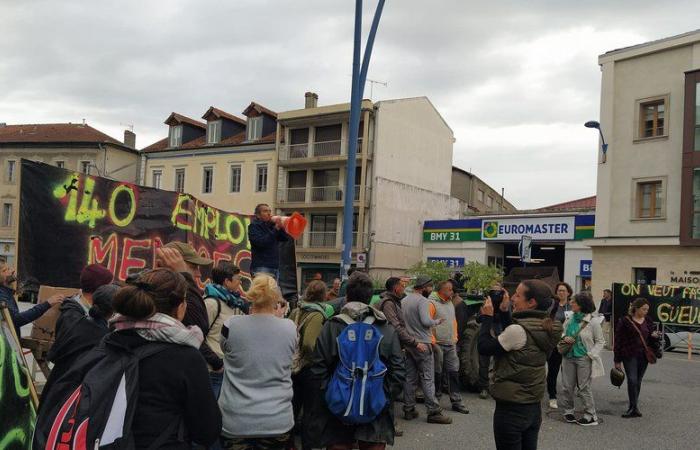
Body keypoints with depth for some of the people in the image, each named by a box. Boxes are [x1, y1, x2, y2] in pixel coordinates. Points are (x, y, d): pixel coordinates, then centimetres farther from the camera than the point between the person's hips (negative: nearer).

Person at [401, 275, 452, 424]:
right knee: (427, 379, -4)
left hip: (408, 344, 8)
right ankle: (433, 412, -1)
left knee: (410, 378, 12)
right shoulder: (422, 301, -13)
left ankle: (408, 410, 16)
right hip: (422, 344, -8)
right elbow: (426, 321, -22)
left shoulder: (404, 300, 12)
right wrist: (437, 321, -5)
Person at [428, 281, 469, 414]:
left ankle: (456, 401, 11)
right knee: (437, 373, 3)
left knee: (454, 372, 5)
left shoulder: (450, 303, 13)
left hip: (451, 344, 7)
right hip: (438, 344, -7)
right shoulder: (432, 303, -12)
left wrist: (455, 336, 13)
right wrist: (433, 339, -16)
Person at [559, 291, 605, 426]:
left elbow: (600, 341, -3)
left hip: (584, 359, -5)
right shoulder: (570, 319, 2)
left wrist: (591, 354, -13)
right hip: (569, 357, 5)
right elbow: (561, 333, 16)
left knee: (584, 388, 0)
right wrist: (564, 338, -6)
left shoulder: (592, 322, -11)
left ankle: (590, 416, 13)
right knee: (567, 386, 10)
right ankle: (568, 411, 26)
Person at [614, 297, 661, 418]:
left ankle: (633, 406, 18)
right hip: (630, 356, -5)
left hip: (644, 356, 5)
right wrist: (617, 360, -5)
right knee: (632, 380, -13)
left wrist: (655, 336, -7)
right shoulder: (625, 321, -7)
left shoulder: (648, 321, 9)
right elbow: (618, 341, -5)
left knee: (638, 381, 9)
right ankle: (634, 408, -9)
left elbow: (651, 340, 19)